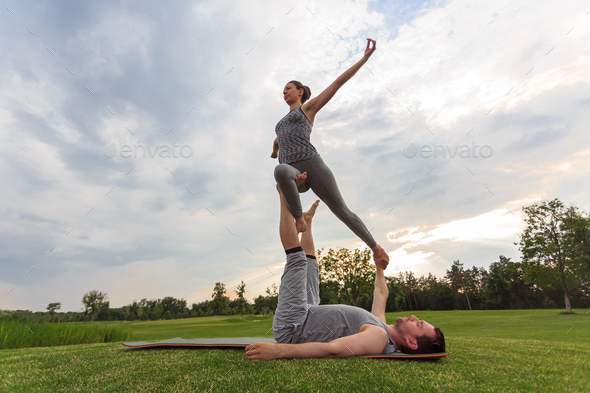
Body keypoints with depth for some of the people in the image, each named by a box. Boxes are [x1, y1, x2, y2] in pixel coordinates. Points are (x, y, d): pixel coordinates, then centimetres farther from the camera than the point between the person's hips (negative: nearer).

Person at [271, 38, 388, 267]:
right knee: (280, 171, -37)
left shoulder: (309, 107, 18)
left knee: (342, 212, -2)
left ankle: (374, 245, 17)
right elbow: (277, 141, 59)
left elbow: (338, 82, 13)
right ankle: (299, 219, -26)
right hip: (292, 173, 4)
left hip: (311, 165, -3)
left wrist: (365, 58, 11)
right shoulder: (283, 122, 35)